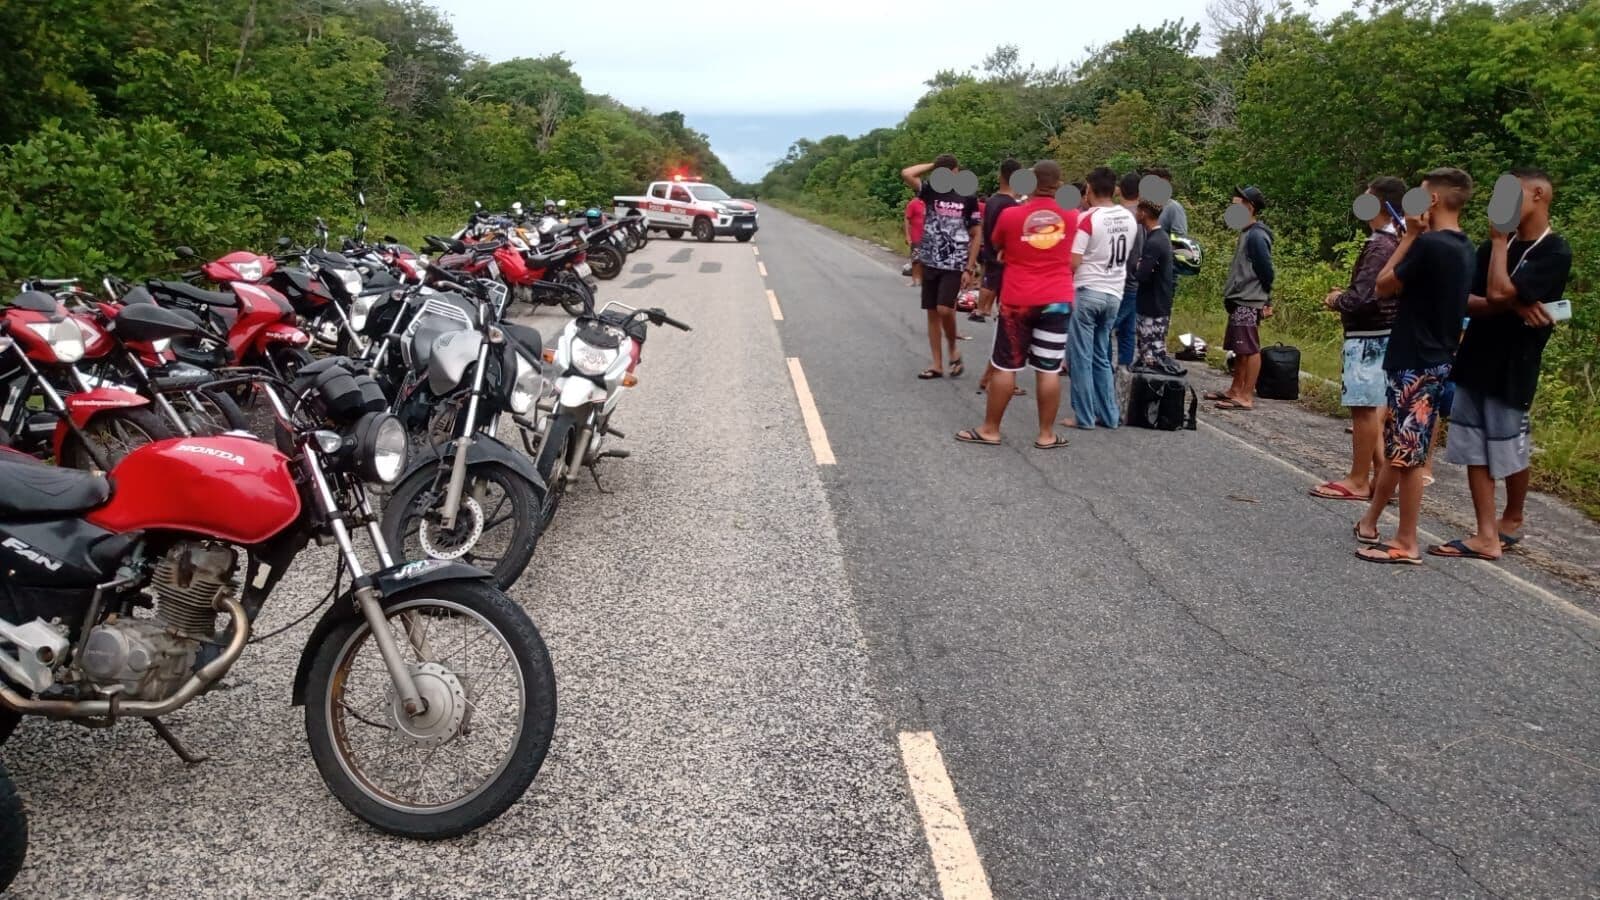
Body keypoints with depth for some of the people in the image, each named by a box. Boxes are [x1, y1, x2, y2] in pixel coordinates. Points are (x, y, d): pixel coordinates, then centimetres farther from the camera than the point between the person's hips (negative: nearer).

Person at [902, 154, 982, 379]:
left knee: (944, 309, -18)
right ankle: (937, 364, 13)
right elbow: (906, 173, -12)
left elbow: (975, 236, 0)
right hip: (930, 263, 4)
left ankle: (953, 350, 8)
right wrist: (933, 165, -3)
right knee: (932, 313, 6)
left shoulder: (968, 198, -2)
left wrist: (970, 268, -6)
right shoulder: (931, 192, 3)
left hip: (955, 265, -3)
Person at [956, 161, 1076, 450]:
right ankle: (1046, 434, 9)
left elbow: (995, 247, 10)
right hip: (1058, 301, 2)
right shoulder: (1071, 217, 1)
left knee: (1005, 367, 6)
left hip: (1017, 301, -1)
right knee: (1048, 370, 4)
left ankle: (990, 430, 12)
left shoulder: (1010, 215, -7)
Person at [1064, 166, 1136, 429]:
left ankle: (1084, 417, 3)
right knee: (1102, 357, 15)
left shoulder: (1087, 218, -13)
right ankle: (1109, 415, 16)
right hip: (1114, 294, 6)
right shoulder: (1129, 220, 6)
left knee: (1081, 358, 1)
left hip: (1087, 292, -6)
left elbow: (1072, 263, -15)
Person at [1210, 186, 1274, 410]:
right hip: (1240, 301, 10)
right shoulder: (1247, 233, 16)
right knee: (1239, 349, 16)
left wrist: (1265, 301, -5)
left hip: (1249, 303, -10)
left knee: (1250, 349, -7)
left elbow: (1266, 270, -15)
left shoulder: (1256, 236, -15)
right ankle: (1235, 390, 25)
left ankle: (1246, 397, -6)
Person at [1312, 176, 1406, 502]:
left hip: (1368, 337, -10)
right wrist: (1346, 296, 9)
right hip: (1382, 334, 10)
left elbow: (1363, 298, -23)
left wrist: (1337, 301, -4)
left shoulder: (1381, 246, -18)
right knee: (1373, 408, 14)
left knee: (1364, 408, -4)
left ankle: (1358, 481, 2)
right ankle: (1381, 475, 18)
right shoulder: (1395, 242, 12)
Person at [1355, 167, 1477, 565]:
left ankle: (1406, 544, 5)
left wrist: (1410, 236, -5)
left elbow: (1384, 286, -10)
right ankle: (1370, 522, 28)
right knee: (1398, 447, 17)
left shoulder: (1429, 244, -20)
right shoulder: (1463, 248, 9)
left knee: (1408, 454, -2)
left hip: (1415, 362, -10)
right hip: (1435, 359, 10)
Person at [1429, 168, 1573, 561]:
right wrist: (1513, 306, -15)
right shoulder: (1496, 245, 10)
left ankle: (1512, 520, 27)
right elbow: (1464, 299, 2)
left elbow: (1498, 292, -24)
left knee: (1511, 453, 7)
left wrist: (1499, 241, -12)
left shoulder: (1555, 253, -10)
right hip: (1473, 362, 6)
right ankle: (1487, 536, 10)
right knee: (1474, 451, 4)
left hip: (1512, 369, -6)